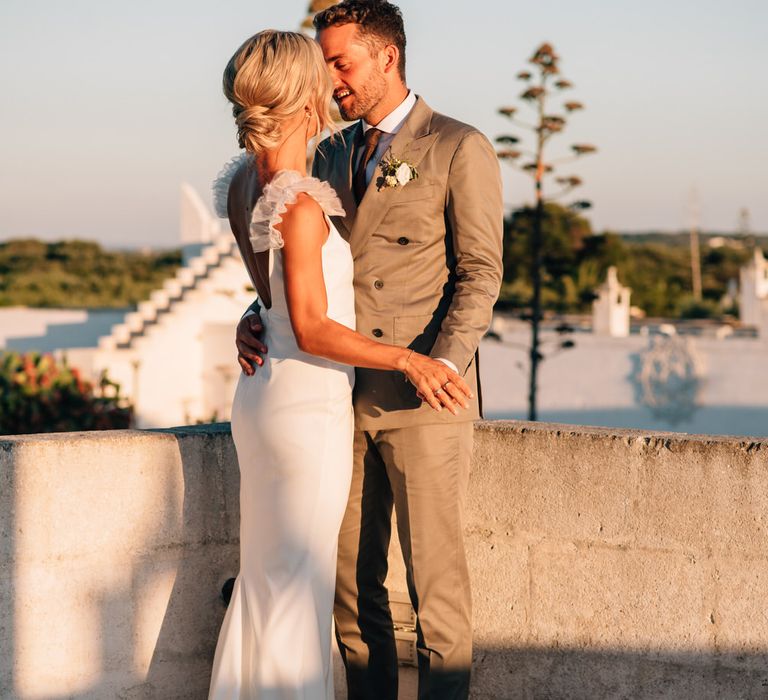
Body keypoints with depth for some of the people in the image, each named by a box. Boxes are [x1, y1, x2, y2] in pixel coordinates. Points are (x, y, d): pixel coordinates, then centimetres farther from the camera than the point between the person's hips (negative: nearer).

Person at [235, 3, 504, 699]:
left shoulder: (459, 149, -2)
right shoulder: (332, 157, 17)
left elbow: (479, 274, -7)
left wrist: (442, 365, -21)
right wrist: (256, 321, -2)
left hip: (423, 402, -6)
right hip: (345, 398, 6)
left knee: (435, 576, -3)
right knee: (350, 580, 7)